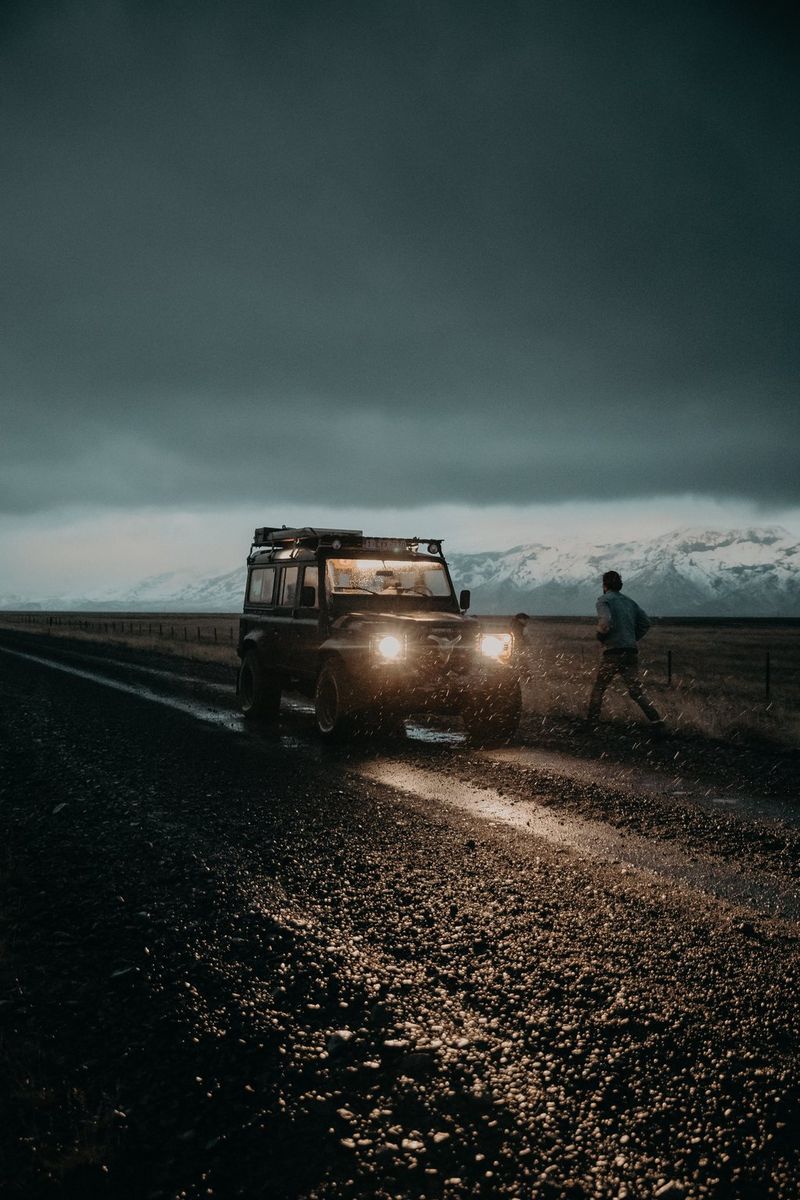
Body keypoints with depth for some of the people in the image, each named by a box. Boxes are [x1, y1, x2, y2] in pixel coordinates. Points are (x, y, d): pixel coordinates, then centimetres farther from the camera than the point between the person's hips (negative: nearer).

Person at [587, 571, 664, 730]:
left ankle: (592, 719, 16)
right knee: (636, 689, 3)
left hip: (613, 653, -5)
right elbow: (645, 623, 13)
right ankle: (656, 719, -10)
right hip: (631, 652, 5)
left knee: (599, 687, 13)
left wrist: (599, 635, -3)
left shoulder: (604, 600, -4)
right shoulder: (629, 601, 16)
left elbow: (605, 622, -22)